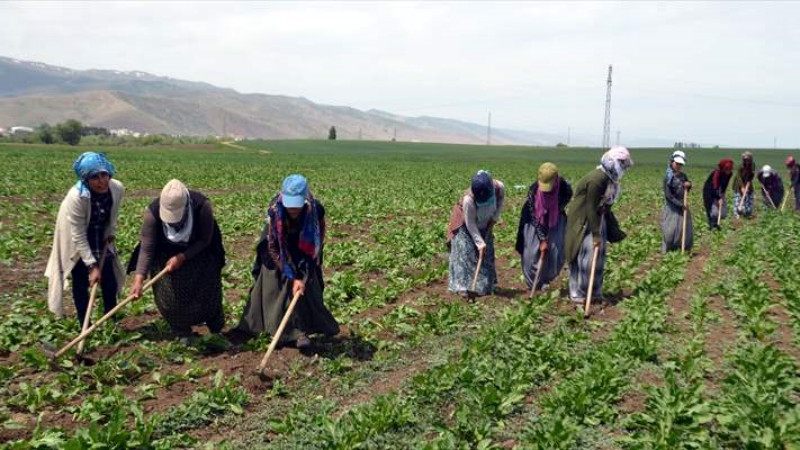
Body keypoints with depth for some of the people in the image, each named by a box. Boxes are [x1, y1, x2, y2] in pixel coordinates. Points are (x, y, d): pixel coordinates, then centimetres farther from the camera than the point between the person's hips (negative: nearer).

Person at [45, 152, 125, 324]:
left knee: (110, 283, 6)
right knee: (81, 284, 1)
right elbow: (79, 236, -28)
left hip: (101, 241, 4)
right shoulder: (76, 197, -35)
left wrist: (110, 237, -3)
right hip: (77, 244, -4)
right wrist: (92, 266, -28)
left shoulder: (117, 189, -24)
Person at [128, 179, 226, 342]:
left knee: (206, 291, 4)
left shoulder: (202, 206, -34)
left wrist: (182, 257, -29)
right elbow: (146, 248, -26)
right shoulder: (152, 212, -31)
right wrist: (139, 279, -33)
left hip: (198, 253, -1)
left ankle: (216, 327, 29)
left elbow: (205, 239, -20)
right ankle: (182, 332, 17)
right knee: (170, 296, -4)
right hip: (166, 254, 1)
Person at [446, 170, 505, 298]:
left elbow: (500, 201, -2)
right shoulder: (468, 199, -39)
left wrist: (495, 217, -11)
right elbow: (470, 224, -28)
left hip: (484, 224, 5)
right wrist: (479, 242, -26)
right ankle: (462, 286, -9)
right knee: (465, 253, -12)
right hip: (465, 224, -5)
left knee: (487, 252, 8)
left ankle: (486, 284, 19)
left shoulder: (499, 187, -28)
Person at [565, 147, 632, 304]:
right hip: (583, 222, -9)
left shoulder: (609, 179, 3)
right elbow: (591, 207, -24)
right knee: (583, 257, -5)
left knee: (598, 256, 11)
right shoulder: (597, 179, -25)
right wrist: (595, 234, -23)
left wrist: (614, 230, 15)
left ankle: (595, 293, 20)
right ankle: (577, 293, 6)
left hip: (597, 219, 9)